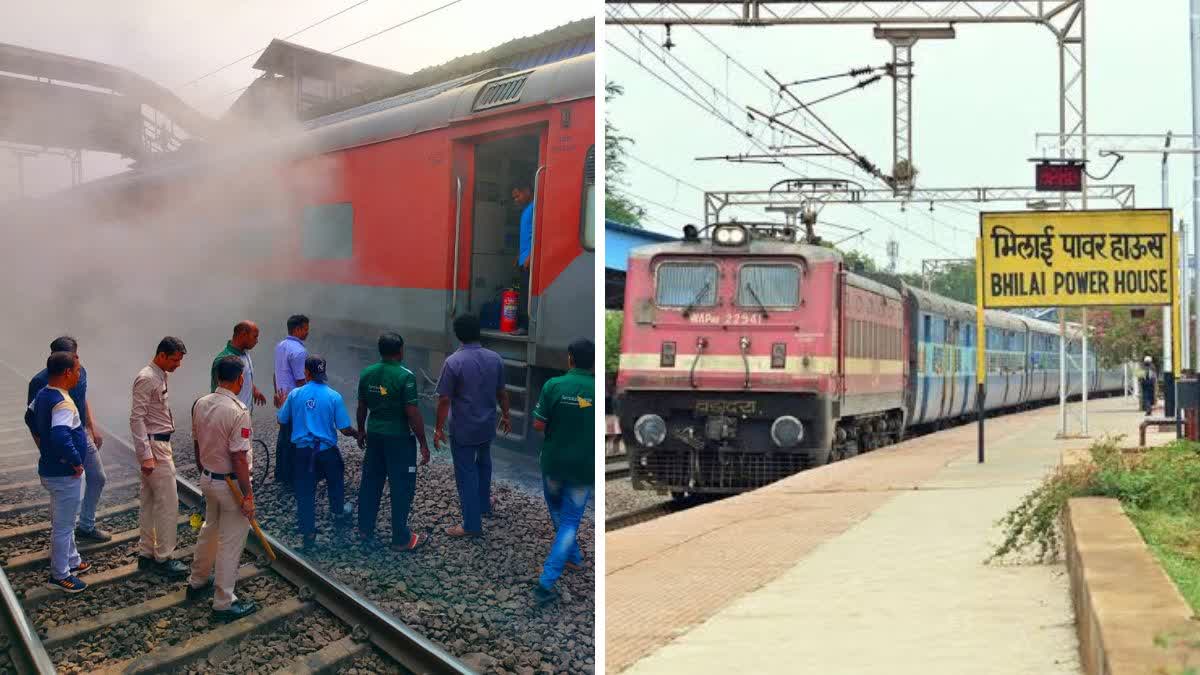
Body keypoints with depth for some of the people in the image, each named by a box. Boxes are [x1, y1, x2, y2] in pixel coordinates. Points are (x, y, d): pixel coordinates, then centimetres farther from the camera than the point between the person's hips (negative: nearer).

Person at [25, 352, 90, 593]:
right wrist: (76, 462, -26)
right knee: (63, 525, 4)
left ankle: (72, 560, 40)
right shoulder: (63, 402, -28)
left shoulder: (43, 394, 3)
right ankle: (59, 575, 16)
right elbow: (61, 437, -40)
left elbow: (30, 417, 21)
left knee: (64, 521, 24)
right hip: (64, 474, -10)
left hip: (51, 468, 10)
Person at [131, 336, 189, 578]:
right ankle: (163, 558, 3)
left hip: (160, 444, 10)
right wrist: (146, 455, -24)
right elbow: (136, 419, -21)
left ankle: (147, 553, 21)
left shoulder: (160, 377, 13)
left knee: (150, 502, 14)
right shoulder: (146, 379, -17)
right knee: (168, 502, -5)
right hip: (153, 445, -10)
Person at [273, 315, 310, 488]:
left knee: (283, 436, 18)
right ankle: (290, 479, 5)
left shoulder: (280, 346, 8)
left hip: (283, 400, 9)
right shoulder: (299, 351, -21)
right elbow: (301, 381, -21)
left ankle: (280, 474, 29)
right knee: (293, 441, -1)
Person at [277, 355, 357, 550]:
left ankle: (308, 535, 8)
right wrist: (358, 435, 12)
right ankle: (338, 514, 45)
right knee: (336, 482, 27)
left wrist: (283, 404, 27)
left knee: (305, 492, 7)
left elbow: (282, 421, 6)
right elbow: (345, 429, -9)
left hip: (302, 451, 0)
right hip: (327, 450, 0)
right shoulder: (334, 396, -10)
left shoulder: (295, 394, -6)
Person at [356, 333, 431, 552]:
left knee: (371, 482, 18)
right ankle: (401, 539, 10)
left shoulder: (366, 373, 0)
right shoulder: (405, 376, -18)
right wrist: (423, 443, -12)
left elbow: (362, 407, 9)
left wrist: (361, 431, 24)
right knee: (402, 487, 4)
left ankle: (365, 530, 29)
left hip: (374, 434, 6)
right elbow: (413, 413, -18)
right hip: (400, 438, -6)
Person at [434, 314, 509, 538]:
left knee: (466, 473, 3)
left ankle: (472, 525, 6)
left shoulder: (453, 362, -19)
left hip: (463, 429, -5)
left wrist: (439, 429, -7)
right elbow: (502, 392, 6)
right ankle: (484, 505, 42)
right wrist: (505, 416, 21)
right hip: (487, 425, 5)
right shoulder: (495, 358, -4)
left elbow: (444, 400, -16)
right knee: (483, 463, 27)